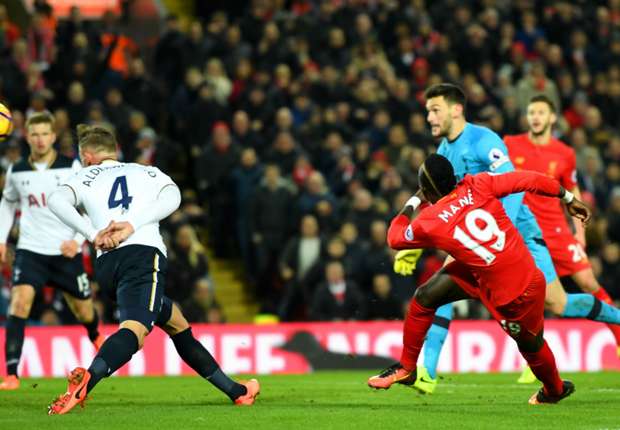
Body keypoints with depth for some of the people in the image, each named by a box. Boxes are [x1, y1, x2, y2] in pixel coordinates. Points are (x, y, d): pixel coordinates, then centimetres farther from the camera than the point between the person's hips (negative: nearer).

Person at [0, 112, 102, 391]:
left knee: (84, 313, 11)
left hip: (66, 252, 0)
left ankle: (95, 336, 50)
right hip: (30, 250, 1)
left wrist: (78, 239, -12)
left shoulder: (71, 167, -5)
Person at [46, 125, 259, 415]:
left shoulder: (86, 177, 22)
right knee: (134, 330, -25)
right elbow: (172, 197, 1)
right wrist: (132, 225, -8)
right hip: (144, 254, -4)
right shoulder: (148, 173, 24)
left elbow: (57, 200, -1)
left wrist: (92, 234, -5)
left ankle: (236, 391, 23)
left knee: (176, 324, 19)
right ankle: (88, 378, -49)